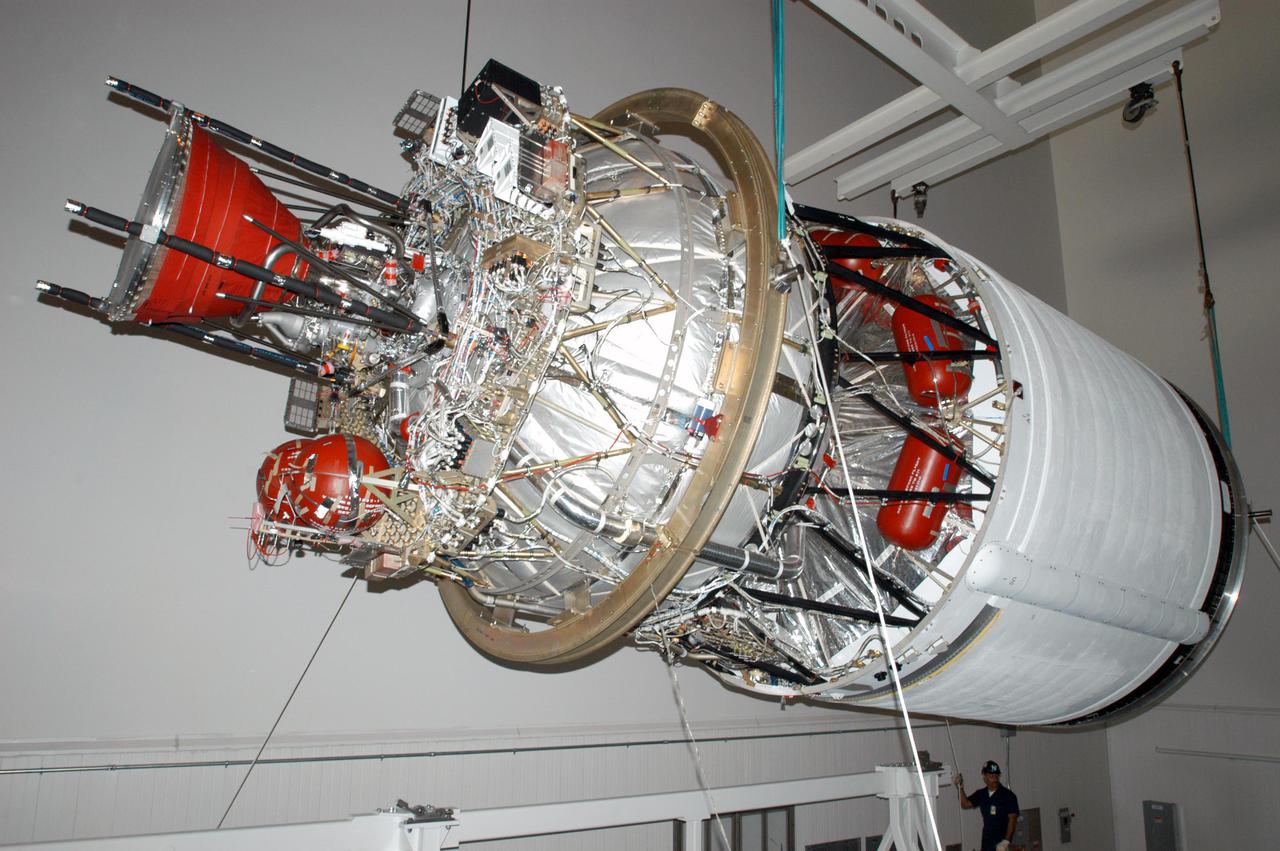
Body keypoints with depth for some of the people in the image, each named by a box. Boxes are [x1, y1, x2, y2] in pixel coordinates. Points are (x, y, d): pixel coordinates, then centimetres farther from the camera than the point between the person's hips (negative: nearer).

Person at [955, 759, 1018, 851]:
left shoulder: (1008, 796, -10)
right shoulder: (981, 794, 7)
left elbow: (1012, 819, -14)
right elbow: (965, 804, 5)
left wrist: (1006, 841, -22)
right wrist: (960, 788, -12)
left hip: (1001, 843, -6)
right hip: (987, 841, 6)